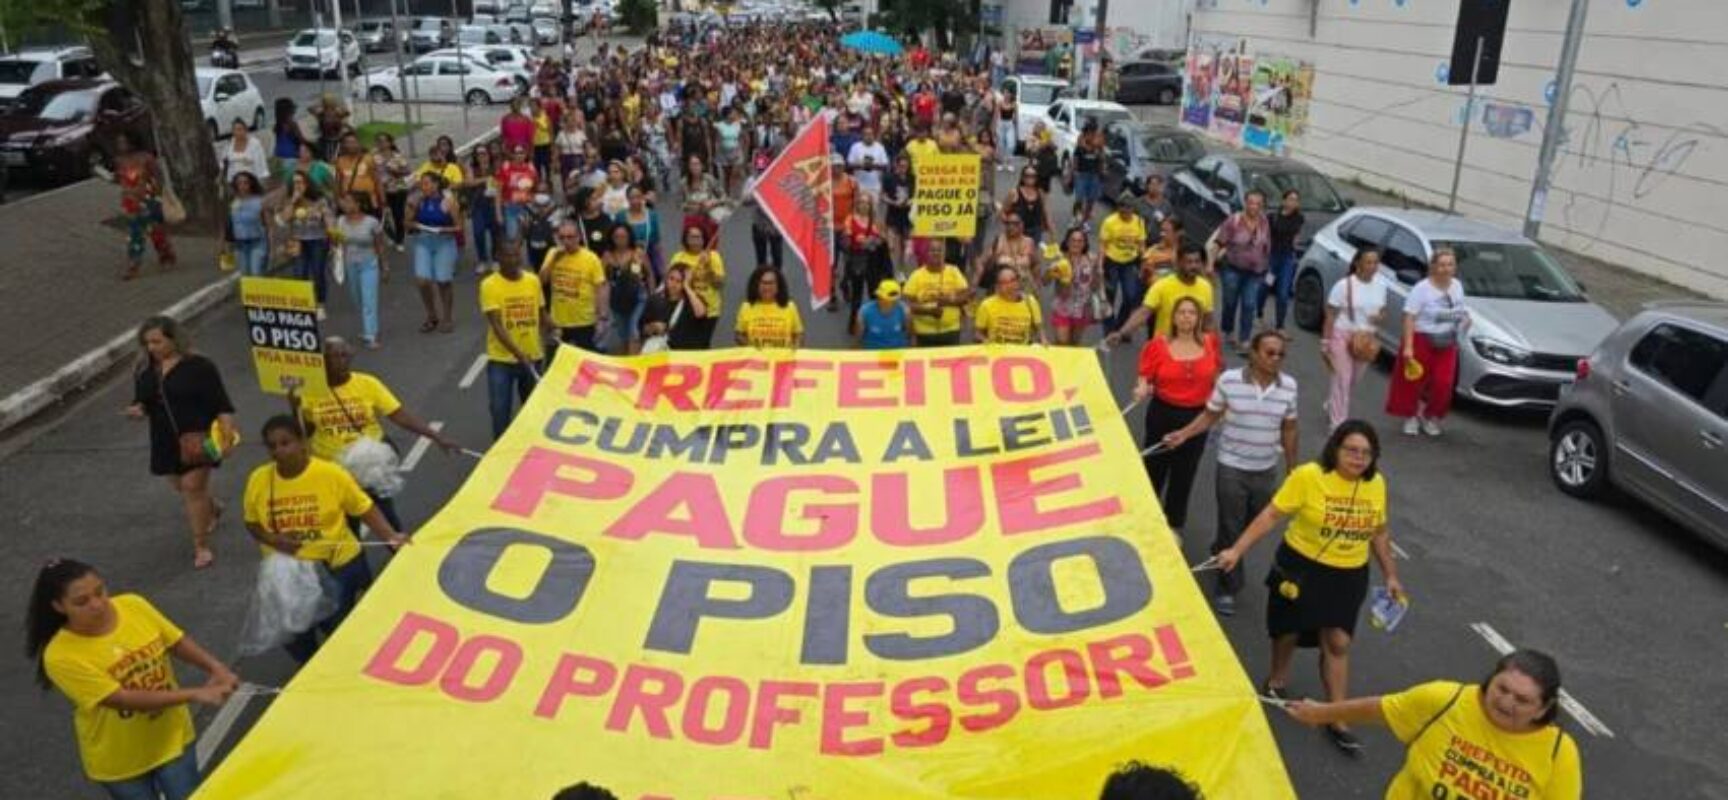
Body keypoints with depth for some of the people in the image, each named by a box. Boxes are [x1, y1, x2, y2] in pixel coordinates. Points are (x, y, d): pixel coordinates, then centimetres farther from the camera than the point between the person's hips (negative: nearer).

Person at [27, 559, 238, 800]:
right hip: (119, 762, -3)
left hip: (172, 737, 3)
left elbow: (178, 642, -3)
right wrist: (194, 694, -33)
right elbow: (124, 699, -28)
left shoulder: (133, 606, -14)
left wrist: (215, 667, -21)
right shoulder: (61, 656, -25)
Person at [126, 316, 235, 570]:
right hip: (166, 441, 6)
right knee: (183, 488, 17)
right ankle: (213, 509, 48)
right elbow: (141, 401, 17)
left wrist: (228, 433, -20)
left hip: (198, 437, -6)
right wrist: (137, 410, -7)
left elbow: (220, 403, -10)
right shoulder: (144, 370, 7)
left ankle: (201, 546, 0)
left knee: (193, 487, -9)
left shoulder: (199, 366, -10)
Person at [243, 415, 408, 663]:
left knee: (337, 630, 2)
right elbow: (252, 524, 6)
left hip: (337, 566, -3)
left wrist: (392, 537, -23)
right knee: (292, 634, 9)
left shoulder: (331, 474, -15)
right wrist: (273, 540, -14)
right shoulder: (258, 479, -7)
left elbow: (365, 509, -9)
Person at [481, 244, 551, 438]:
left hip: (533, 356, 4)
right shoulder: (489, 285, -14)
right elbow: (496, 325, -21)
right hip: (501, 359, -4)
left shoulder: (533, 280, 1)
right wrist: (518, 353, -31)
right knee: (500, 409, 0)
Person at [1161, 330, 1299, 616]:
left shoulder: (1289, 386, -5)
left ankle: (1220, 552, 49)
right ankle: (1227, 587, 21)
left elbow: (1288, 429, 5)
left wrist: (1292, 469, 10)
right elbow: (1210, 416, -3)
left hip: (1267, 471, 3)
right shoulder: (1229, 380, -14)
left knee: (1253, 526, 19)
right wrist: (1183, 434, -18)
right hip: (1232, 468, -3)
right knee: (1231, 528, 4)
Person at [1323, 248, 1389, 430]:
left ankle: (1331, 406, 41)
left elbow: (1382, 310, 14)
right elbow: (1330, 315, -9)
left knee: (1353, 380, 15)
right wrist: (1325, 342, -11)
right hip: (1342, 336, -5)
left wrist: (1380, 316, -11)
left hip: (1366, 339, 5)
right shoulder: (1344, 285, -14)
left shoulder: (1381, 285, 1)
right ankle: (1338, 423, -1)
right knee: (1342, 379, -6)